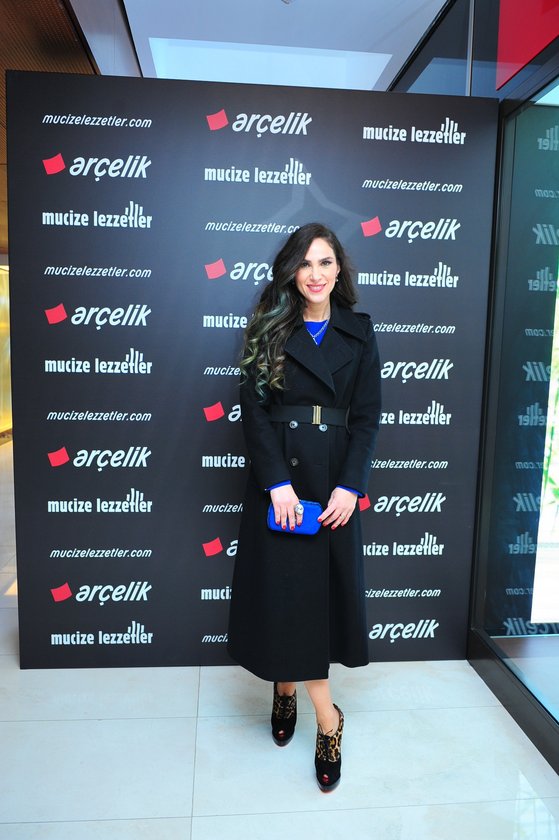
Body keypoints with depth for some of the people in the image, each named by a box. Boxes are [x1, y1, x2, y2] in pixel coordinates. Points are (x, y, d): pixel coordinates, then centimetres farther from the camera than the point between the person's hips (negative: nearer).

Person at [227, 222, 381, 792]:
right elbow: (253, 408, -5)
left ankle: (287, 689, 27)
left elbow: (367, 415, 1)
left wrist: (349, 486, -10)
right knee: (284, 584, 3)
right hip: (277, 474, -1)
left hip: (334, 477, 1)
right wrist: (278, 482, -15)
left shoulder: (358, 332, 6)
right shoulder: (269, 329, 2)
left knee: (324, 584, 6)